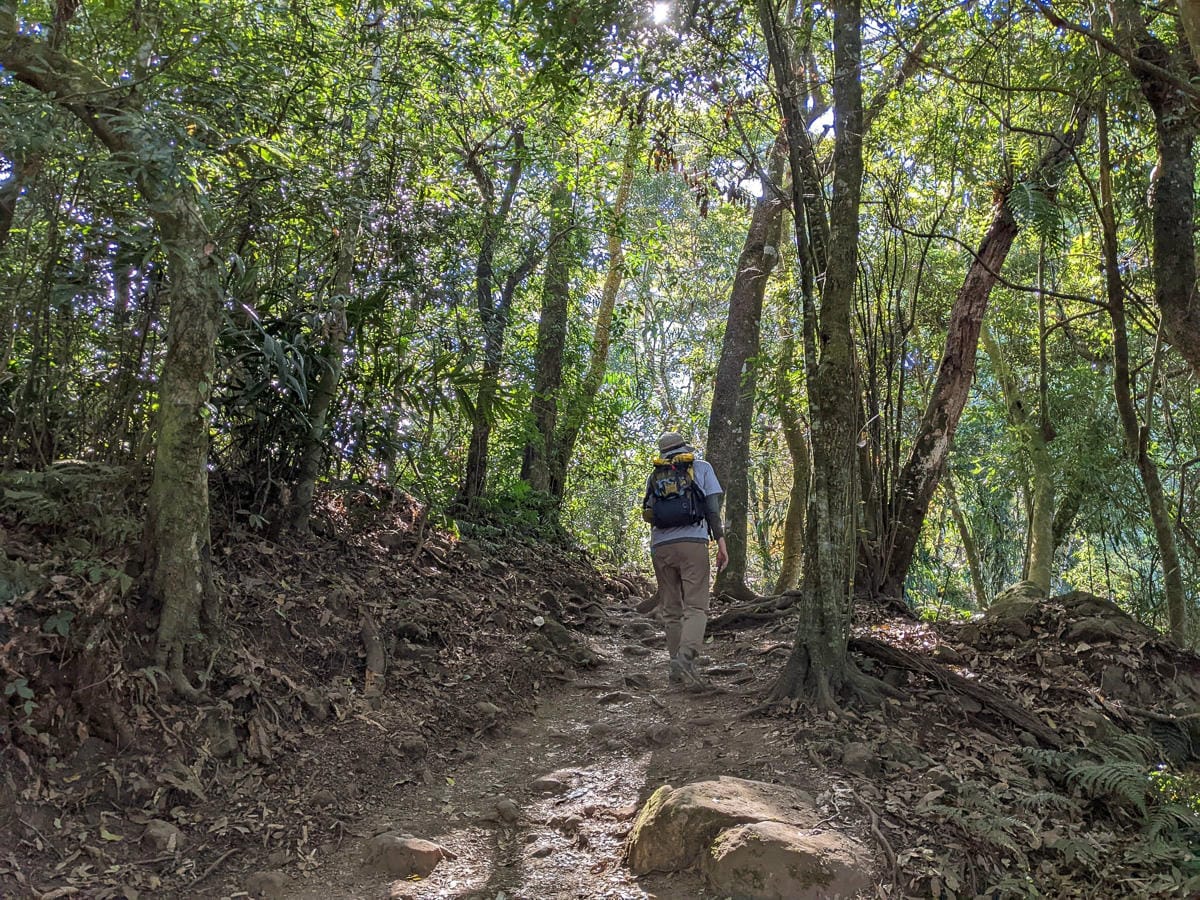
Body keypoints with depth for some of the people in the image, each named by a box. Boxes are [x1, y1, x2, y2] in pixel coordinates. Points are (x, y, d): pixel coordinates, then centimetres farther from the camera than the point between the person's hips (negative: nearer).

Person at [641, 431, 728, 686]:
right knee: (696, 607, -6)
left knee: (672, 610, 9)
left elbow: (648, 514, 15)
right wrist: (721, 544, 0)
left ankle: (679, 672, 9)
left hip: (660, 547, 3)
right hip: (692, 543, -3)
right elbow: (712, 507, 2)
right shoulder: (701, 467, 11)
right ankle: (685, 657, -28)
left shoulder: (654, 475, 17)